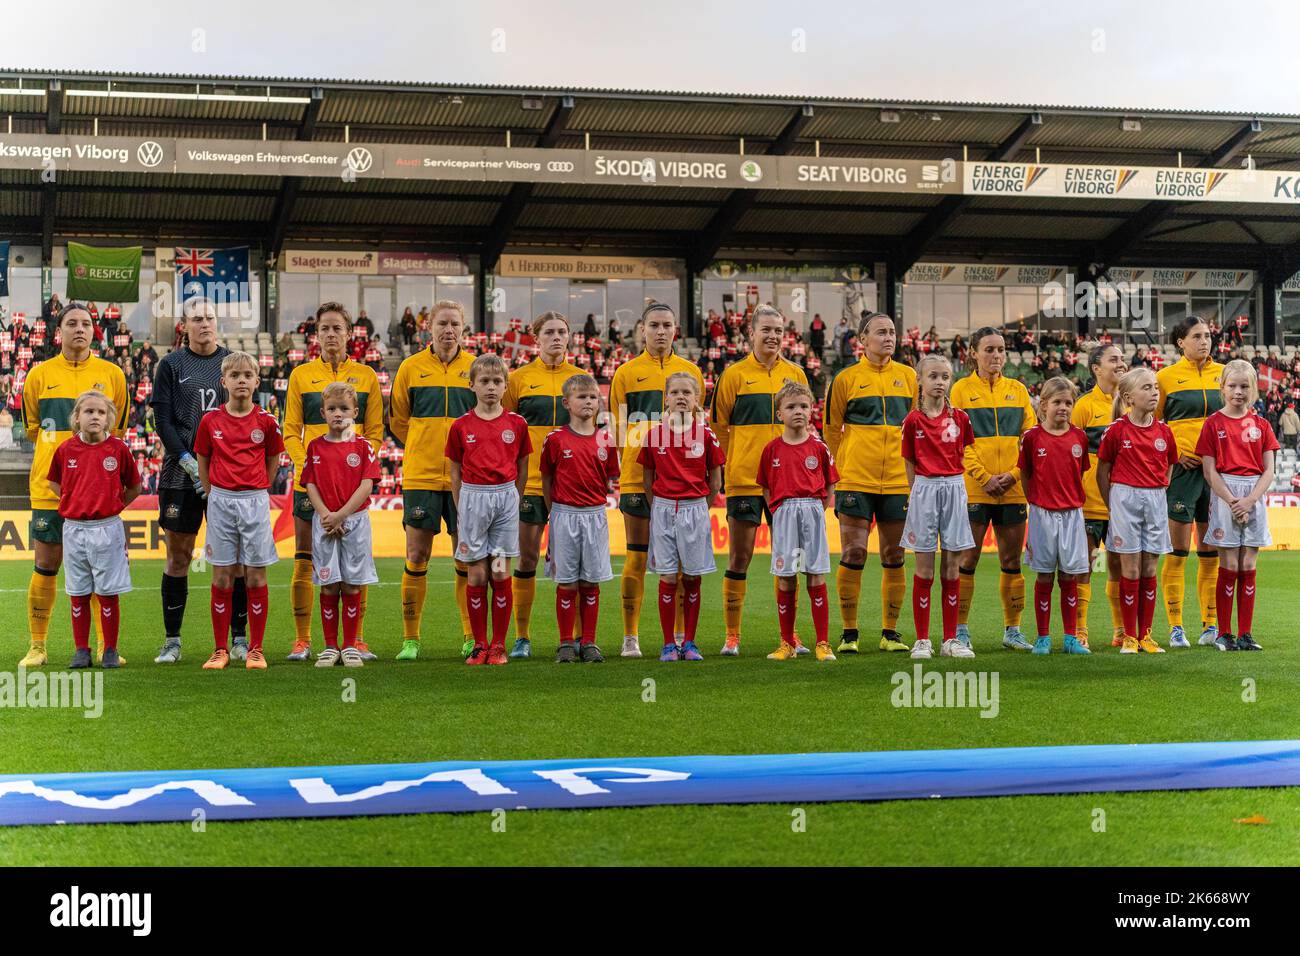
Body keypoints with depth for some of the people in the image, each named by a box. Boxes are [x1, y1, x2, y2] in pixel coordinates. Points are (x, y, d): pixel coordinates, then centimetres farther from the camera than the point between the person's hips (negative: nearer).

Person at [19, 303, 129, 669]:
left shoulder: (112, 374, 5)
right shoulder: (39, 375, 5)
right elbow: (32, 428, 14)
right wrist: (61, 449, 6)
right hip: (49, 485, 0)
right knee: (46, 566, 3)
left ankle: (105, 645, 11)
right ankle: (37, 646, 13)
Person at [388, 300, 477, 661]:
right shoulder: (411, 368, 3)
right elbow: (397, 420, 14)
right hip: (420, 477, 0)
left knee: (467, 560, 4)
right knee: (417, 557, 1)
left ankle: (471, 638, 14)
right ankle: (410, 640, 8)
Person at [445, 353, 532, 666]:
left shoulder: (516, 424, 3)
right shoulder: (461, 426, 2)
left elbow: (522, 468, 11)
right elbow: (455, 473, 8)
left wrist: (513, 500, 6)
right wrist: (460, 509, 6)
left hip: (506, 498, 0)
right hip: (472, 498, 0)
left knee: (501, 574, 1)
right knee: (477, 575, 1)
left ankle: (498, 644, 8)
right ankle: (479, 645, 9)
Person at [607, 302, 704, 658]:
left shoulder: (691, 371, 11)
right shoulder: (626, 372, 7)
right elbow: (618, 428, 6)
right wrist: (622, 468, -3)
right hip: (637, 477, -1)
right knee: (637, 557, 0)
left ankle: (680, 637, 11)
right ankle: (630, 637, 6)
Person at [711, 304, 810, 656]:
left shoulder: (795, 374, 9)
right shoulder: (735, 374, 1)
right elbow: (719, 427, 4)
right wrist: (724, 467, -1)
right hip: (743, 479, -3)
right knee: (739, 557, 2)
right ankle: (732, 636, 9)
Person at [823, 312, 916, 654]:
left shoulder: (908, 376, 9)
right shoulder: (846, 378, 2)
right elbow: (831, 428, 10)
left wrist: (912, 466, 12)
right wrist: (844, 466, 9)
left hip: (898, 481, 2)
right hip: (855, 480, -2)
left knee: (894, 557, 5)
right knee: (853, 554, -4)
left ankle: (890, 632, 14)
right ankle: (849, 633, 5)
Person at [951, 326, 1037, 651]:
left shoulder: (1018, 390, 12)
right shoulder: (962, 389, 2)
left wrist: (1014, 474, -6)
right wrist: (984, 478, -12)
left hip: (1013, 488, 3)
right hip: (974, 488, -3)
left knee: (1012, 560, 6)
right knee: (968, 559, -2)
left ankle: (1012, 630, 13)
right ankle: (961, 629, 6)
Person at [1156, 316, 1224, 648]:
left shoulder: (1223, 373, 10)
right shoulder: (1166, 376, 2)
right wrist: (1172, 453, -7)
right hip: (1182, 468, -3)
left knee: (1211, 552, 6)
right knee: (1178, 552, -3)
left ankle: (1211, 625, 13)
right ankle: (1175, 627, 2)